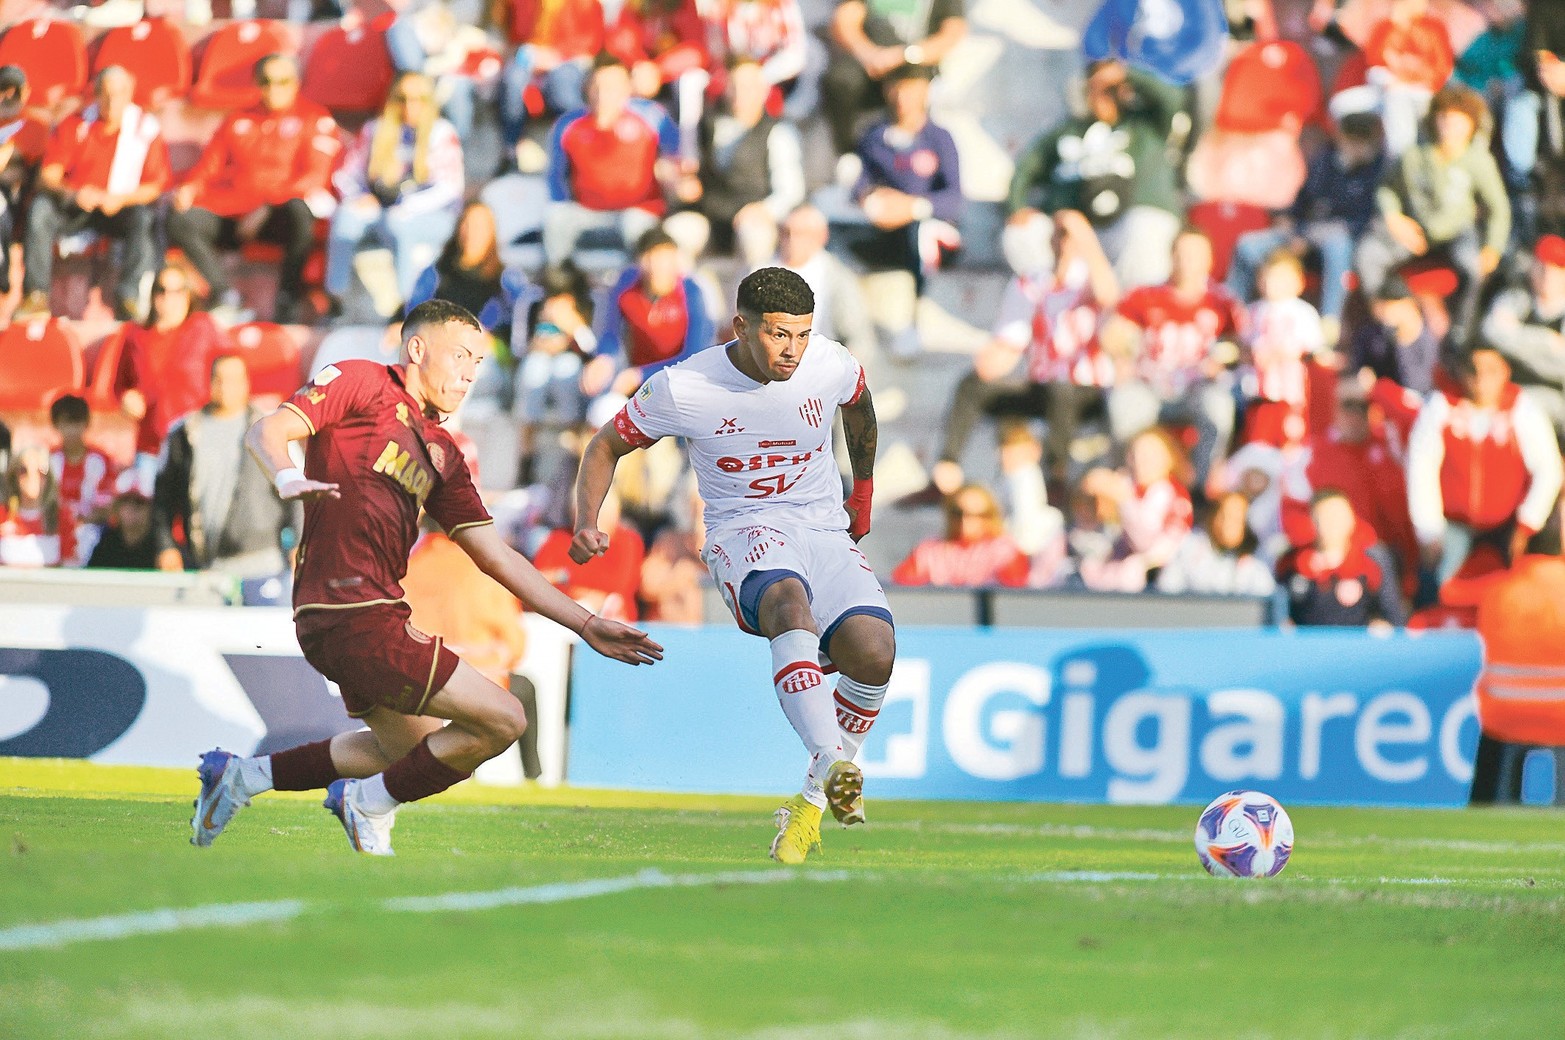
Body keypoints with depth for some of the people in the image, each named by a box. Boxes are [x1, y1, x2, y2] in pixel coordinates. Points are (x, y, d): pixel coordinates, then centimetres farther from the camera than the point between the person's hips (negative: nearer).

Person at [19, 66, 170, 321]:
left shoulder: (146, 128, -5)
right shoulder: (73, 126, -2)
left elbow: (156, 185, -8)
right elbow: (47, 176, -7)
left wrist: (120, 199, -26)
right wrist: (73, 193, -29)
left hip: (122, 207, -1)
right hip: (73, 209, 1)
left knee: (146, 219, -33)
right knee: (40, 208, -27)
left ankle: (128, 298, -37)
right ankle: (35, 295, -30)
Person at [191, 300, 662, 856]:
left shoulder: (442, 453, 21)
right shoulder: (362, 382, -1)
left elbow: (496, 556, 21)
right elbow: (266, 433, -11)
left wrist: (586, 625, 16)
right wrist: (289, 478, -34)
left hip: (374, 613, 10)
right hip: (352, 613, -10)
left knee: (416, 749, 26)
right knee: (503, 719, -9)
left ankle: (245, 774, 26)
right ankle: (370, 804, 5)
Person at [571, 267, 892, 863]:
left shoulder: (831, 365, -2)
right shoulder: (684, 388, -9)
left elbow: (859, 408, 24)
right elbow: (606, 446, 6)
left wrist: (863, 492, 34)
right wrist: (586, 524, -9)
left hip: (826, 532, 3)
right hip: (744, 534, -3)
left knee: (873, 652, -25)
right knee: (789, 602, -40)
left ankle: (813, 801, -4)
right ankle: (830, 764, -57)